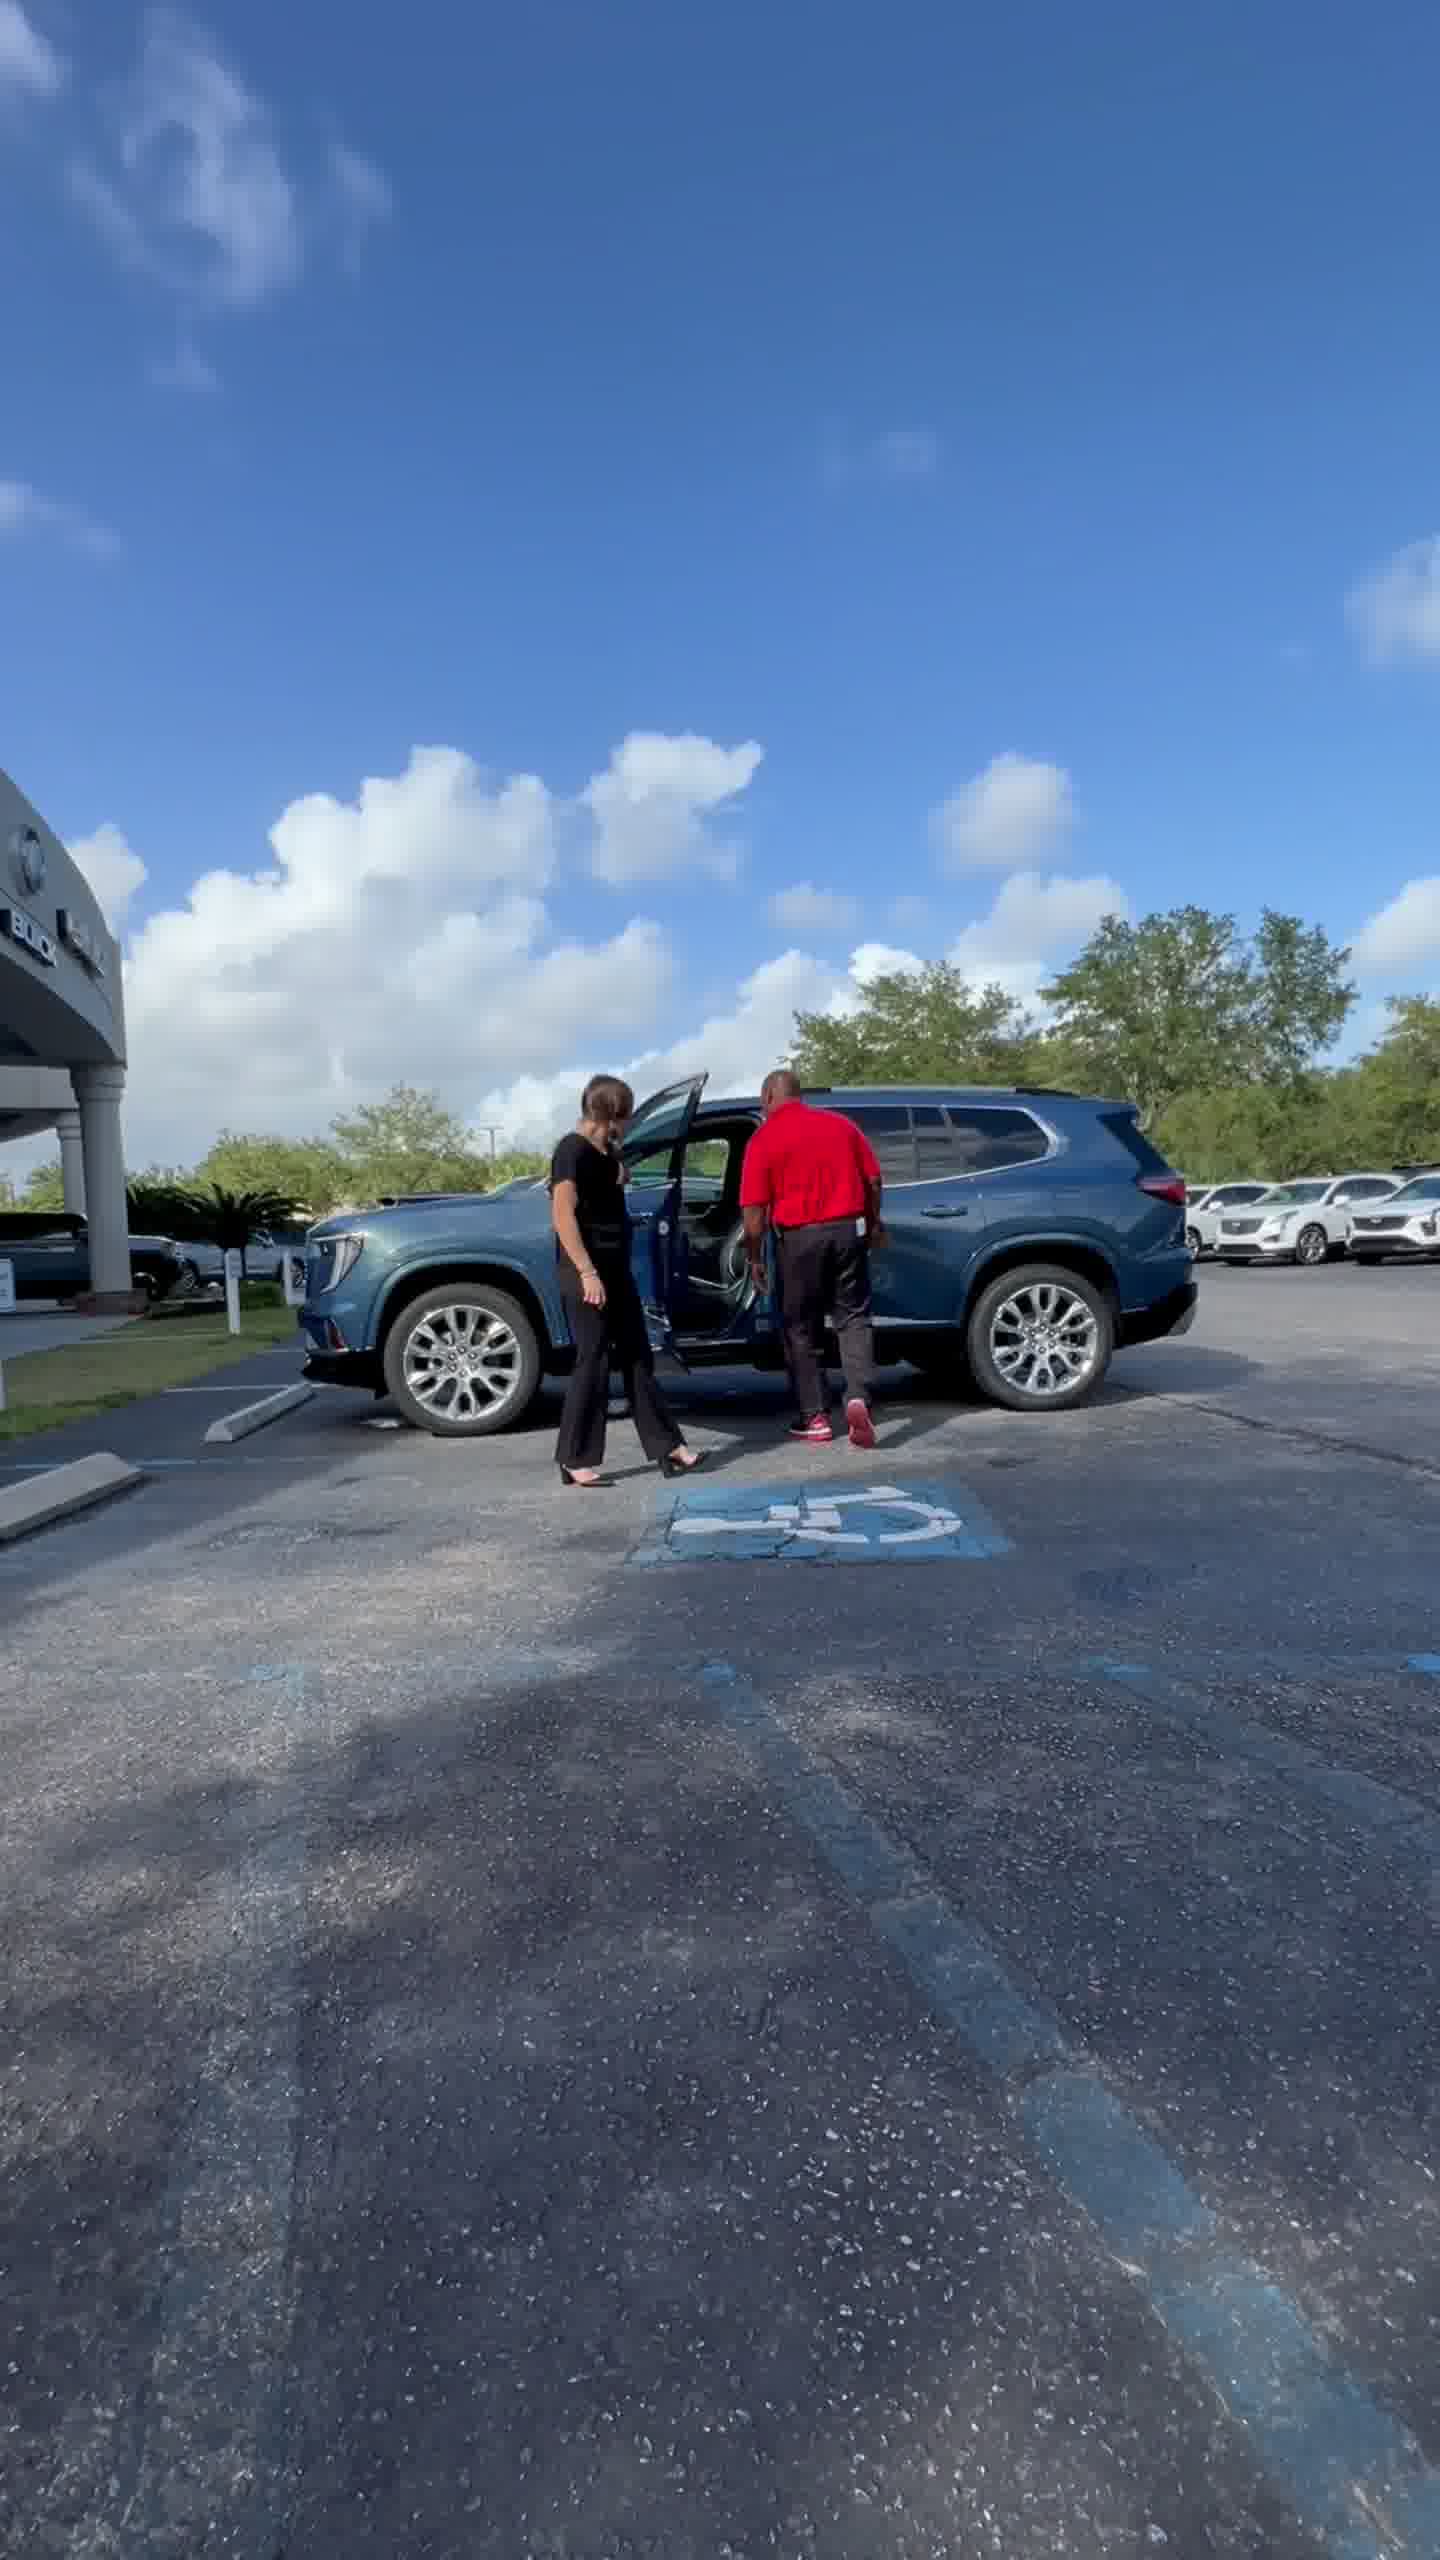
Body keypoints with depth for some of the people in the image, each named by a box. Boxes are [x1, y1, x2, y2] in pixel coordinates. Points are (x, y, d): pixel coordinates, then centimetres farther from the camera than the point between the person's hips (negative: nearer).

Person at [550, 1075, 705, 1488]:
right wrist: (587, 1273, -26)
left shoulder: (602, 1151, 14)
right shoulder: (572, 1150, -13)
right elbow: (562, 1215, -22)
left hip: (616, 1268, 10)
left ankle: (667, 1448, 15)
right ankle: (575, 1461, 5)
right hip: (587, 1272, -10)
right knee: (593, 1362, -5)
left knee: (638, 1360, 10)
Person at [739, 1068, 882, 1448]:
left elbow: (754, 1209, -9)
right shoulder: (841, 1124, 7)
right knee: (853, 1317, 11)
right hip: (849, 1229, 3)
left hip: (799, 1237, -3)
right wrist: (873, 1222, 22)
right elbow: (873, 1179, 8)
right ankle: (858, 1398, -8)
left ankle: (815, 1417, 13)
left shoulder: (764, 1138, -5)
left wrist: (755, 1258, 0)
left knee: (801, 1328, 10)